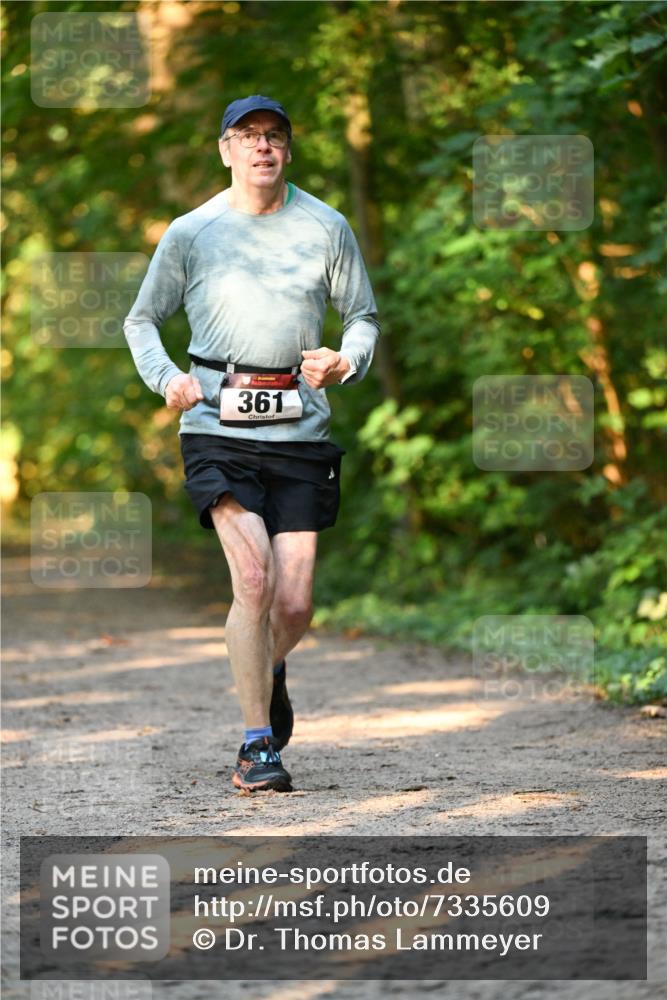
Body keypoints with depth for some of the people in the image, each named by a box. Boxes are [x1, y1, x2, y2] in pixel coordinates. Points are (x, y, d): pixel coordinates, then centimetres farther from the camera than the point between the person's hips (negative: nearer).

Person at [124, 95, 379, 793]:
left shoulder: (326, 228, 7)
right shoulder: (191, 232, 5)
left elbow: (363, 316, 16)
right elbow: (142, 320, 13)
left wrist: (345, 363, -6)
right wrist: (166, 378, -6)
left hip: (300, 428, 2)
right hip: (217, 426, -2)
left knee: (294, 603, -3)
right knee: (253, 576, -19)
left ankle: (268, 670, 35)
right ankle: (257, 744, -8)